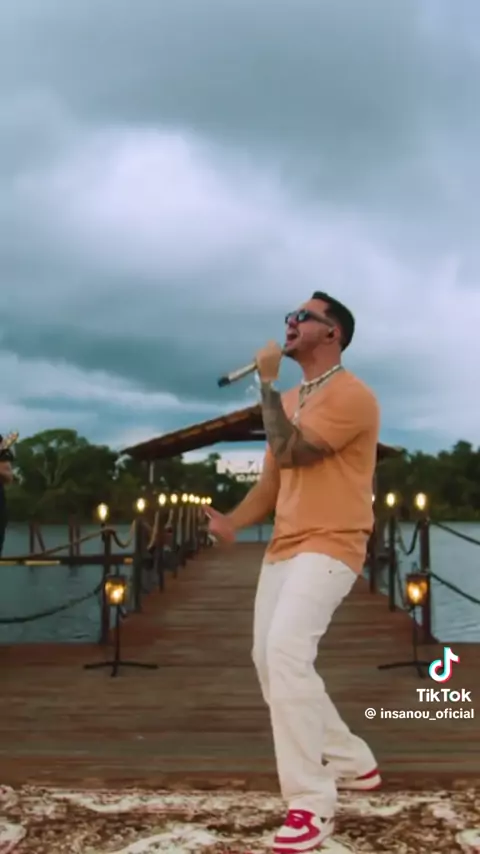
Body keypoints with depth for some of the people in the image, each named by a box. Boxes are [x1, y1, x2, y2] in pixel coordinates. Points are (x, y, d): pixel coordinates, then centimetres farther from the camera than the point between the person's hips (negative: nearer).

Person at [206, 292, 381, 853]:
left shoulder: (351, 395, -12)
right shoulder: (290, 401, 17)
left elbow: (289, 451, -22)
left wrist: (267, 382, -14)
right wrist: (232, 522, -2)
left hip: (329, 546, -10)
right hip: (283, 546, 10)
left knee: (286, 652, -26)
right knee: (269, 659, 12)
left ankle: (311, 802, -16)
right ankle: (352, 763, 27)